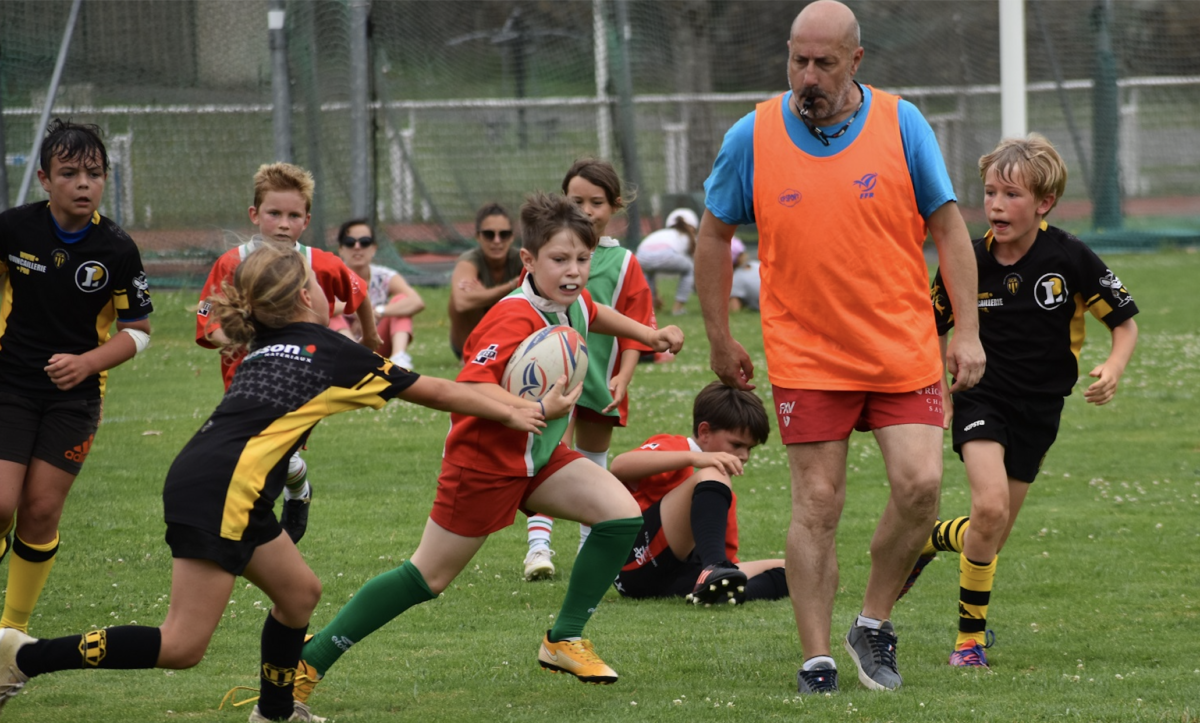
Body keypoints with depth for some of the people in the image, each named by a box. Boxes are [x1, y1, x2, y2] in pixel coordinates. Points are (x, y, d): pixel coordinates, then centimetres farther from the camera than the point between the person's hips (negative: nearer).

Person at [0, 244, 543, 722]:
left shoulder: (264, 350, 20)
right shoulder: (332, 352, 2)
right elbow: (434, 392, 10)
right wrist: (509, 414, 22)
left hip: (197, 477, 9)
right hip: (219, 494, -9)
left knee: (299, 592, 20)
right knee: (182, 645, -11)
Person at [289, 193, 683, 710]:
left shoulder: (573, 303, -1)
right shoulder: (515, 321, -29)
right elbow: (472, 387, -41)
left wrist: (649, 335, 26)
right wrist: (538, 411, -50)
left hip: (540, 455, 8)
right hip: (485, 459, -8)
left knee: (622, 515, -8)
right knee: (428, 577, -2)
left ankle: (564, 640, 2)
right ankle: (310, 660, 8)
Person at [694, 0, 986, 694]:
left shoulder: (901, 124, -3)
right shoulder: (753, 137, -3)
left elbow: (948, 227, 2)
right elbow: (715, 234, 10)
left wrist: (967, 332, -4)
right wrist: (721, 340, 11)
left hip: (903, 350, 1)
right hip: (806, 357, -1)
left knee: (920, 485, -10)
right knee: (817, 505, -4)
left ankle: (875, 623, 11)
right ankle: (817, 662, 2)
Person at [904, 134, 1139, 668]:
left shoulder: (1071, 259, -12)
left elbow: (1125, 322, -3)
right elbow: (930, 333, 8)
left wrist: (1113, 370, -21)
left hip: (1039, 409, 2)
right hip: (982, 397, -2)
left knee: (994, 534, 7)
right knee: (990, 507, -22)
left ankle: (934, 539, 41)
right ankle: (970, 636, -7)